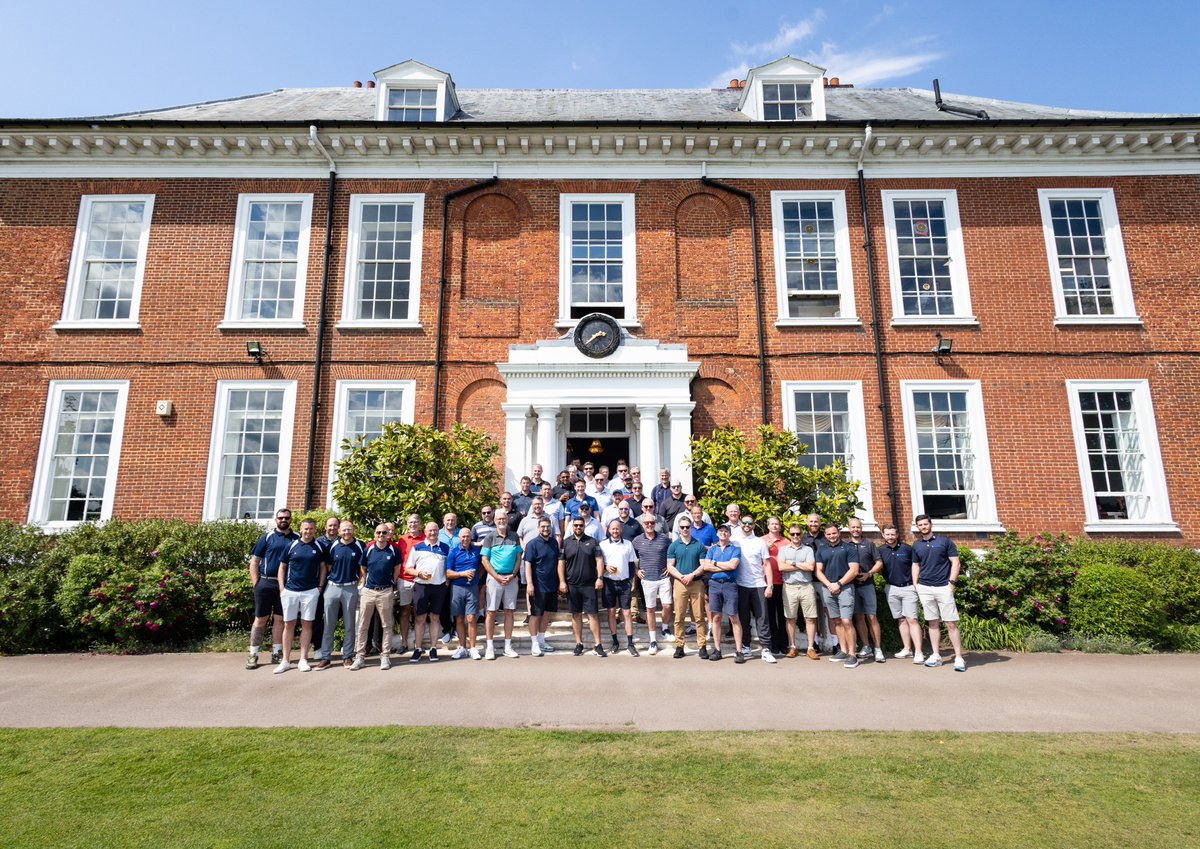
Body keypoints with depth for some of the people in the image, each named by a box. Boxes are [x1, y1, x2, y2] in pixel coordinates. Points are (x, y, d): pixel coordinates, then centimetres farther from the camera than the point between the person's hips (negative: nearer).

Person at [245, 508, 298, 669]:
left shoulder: (297, 538, 5)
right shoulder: (267, 537, 2)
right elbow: (254, 560, 1)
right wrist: (255, 583, -6)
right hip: (266, 583, -1)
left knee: (280, 619, 9)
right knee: (260, 619, 5)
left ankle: (276, 653, 18)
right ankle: (253, 655, 13)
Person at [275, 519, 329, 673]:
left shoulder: (319, 547, 3)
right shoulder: (291, 546, 3)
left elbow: (323, 567, 9)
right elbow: (282, 567, 7)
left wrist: (320, 586, 0)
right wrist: (282, 588, -1)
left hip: (311, 591, 0)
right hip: (290, 591, 0)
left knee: (307, 624, 5)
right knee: (288, 625, 5)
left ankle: (303, 660, 12)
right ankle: (285, 661, 13)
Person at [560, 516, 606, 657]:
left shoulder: (592, 542, 5)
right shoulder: (565, 542, 4)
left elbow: (599, 560, 2)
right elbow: (561, 562, 3)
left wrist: (600, 578, -8)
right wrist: (562, 582, -3)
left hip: (589, 585, -1)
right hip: (572, 585, 1)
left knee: (593, 614, -2)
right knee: (576, 615, 9)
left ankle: (597, 645, 2)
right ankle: (579, 644, 20)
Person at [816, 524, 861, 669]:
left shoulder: (849, 548, 1)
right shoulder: (821, 550, 13)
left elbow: (854, 570, -6)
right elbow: (818, 571, 9)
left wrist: (838, 584, -11)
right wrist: (829, 585, -7)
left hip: (845, 588, -4)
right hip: (828, 589, 4)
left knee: (846, 621, -11)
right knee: (836, 621, 9)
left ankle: (852, 654, -6)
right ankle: (843, 651, 17)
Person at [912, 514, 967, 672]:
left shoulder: (945, 541, 0)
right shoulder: (916, 545, 11)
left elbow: (956, 563, -1)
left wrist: (952, 582, -9)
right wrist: (915, 585, 8)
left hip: (943, 587, -3)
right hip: (924, 588, 4)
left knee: (951, 624, -5)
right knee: (933, 623, 8)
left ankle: (959, 658, 1)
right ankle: (936, 656, 14)